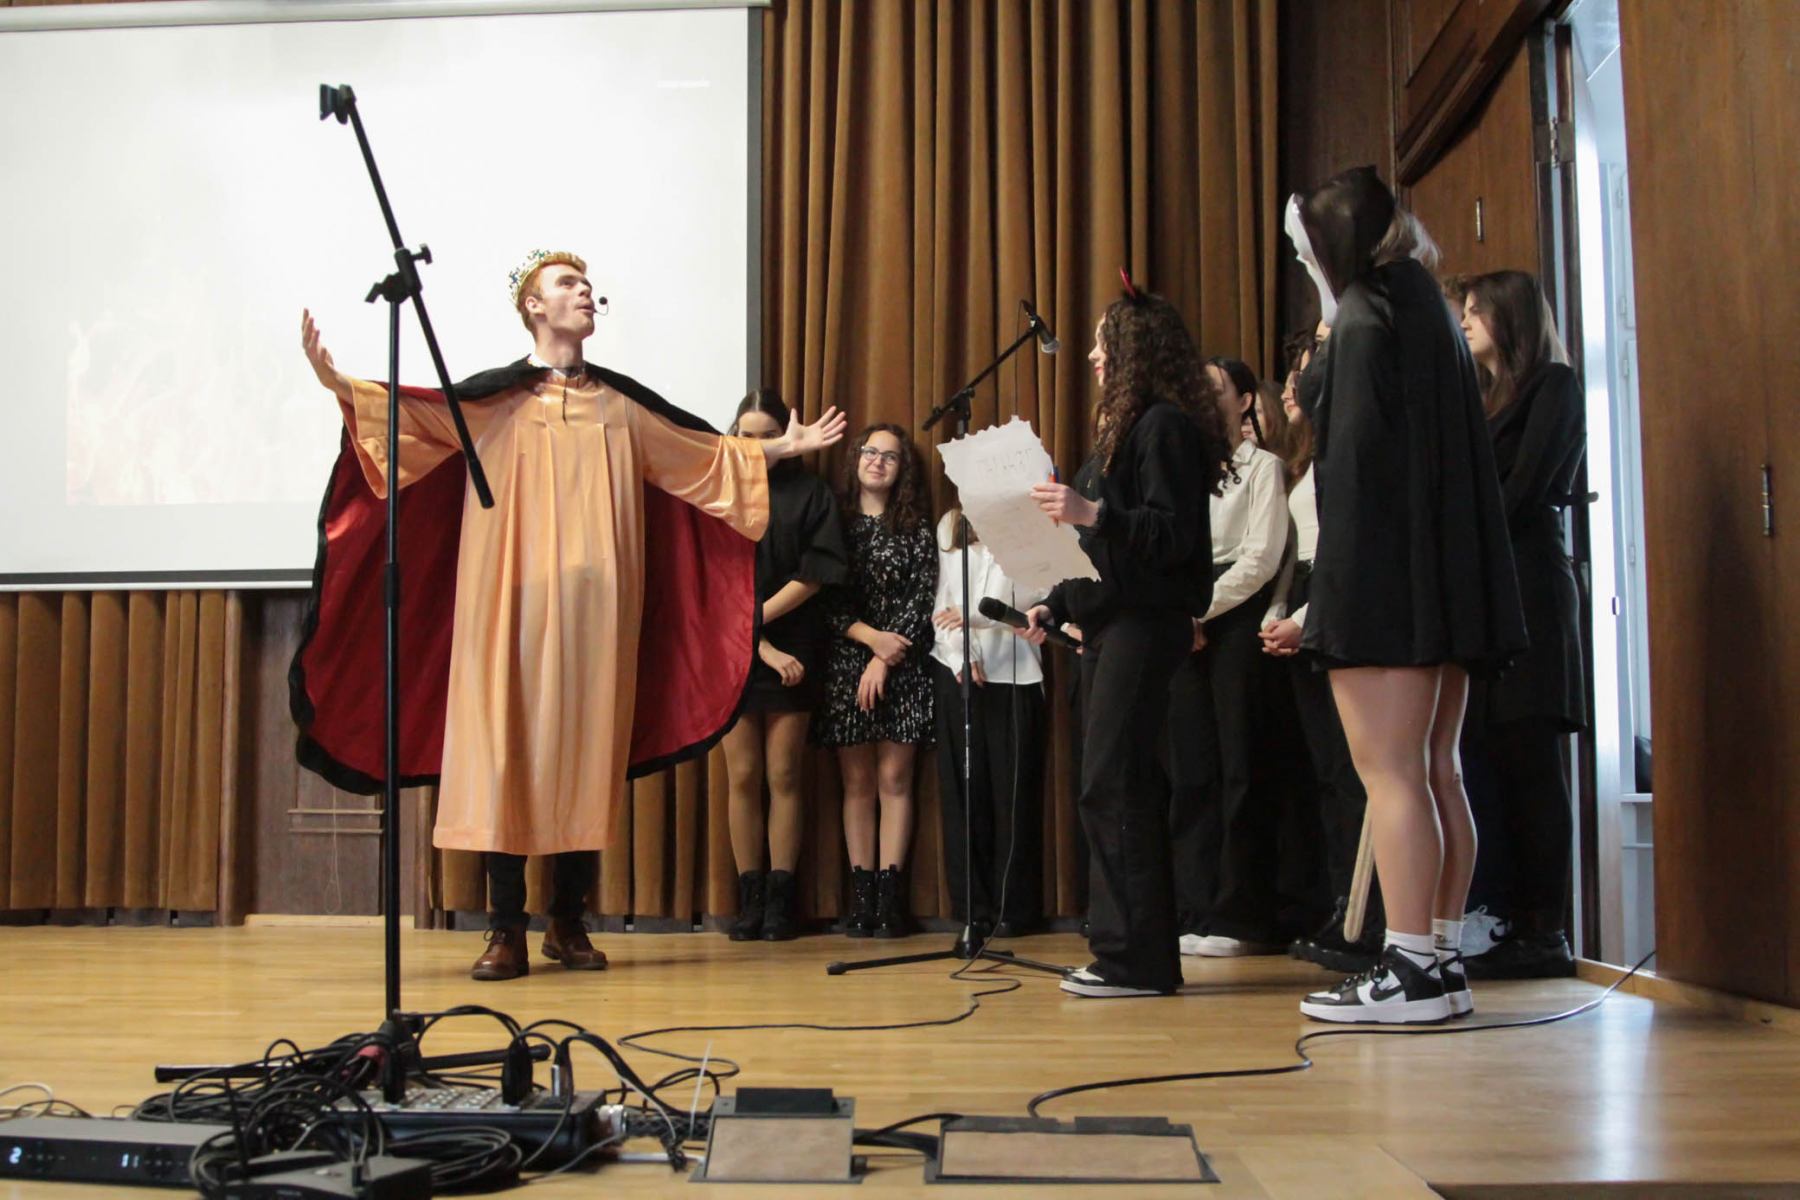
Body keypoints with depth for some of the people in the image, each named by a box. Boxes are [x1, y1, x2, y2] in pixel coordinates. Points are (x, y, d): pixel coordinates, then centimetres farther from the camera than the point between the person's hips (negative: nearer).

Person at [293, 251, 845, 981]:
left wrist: (780, 448, 22)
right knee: (508, 745, -6)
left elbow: (705, 457, 22)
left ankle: (569, 924, 13)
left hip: (595, 608, 3)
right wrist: (338, 385, -21)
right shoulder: (494, 398, 6)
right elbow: (409, 417, -6)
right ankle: (506, 933, 0)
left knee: (588, 751, 2)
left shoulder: (621, 404, 15)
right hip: (515, 604, -3)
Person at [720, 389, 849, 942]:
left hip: (794, 650, -1)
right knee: (743, 776, 0)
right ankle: (750, 898, 6)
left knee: (784, 775, 0)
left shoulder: (811, 493, 5)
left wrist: (757, 618, -11)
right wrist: (762, 646, -9)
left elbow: (819, 570, -4)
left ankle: (781, 898, 3)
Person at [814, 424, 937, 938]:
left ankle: (890, 896, -2)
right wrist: (871, 636, -12)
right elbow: (825, 599, 1)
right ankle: (861, 896, 3)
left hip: (901, 666, -1)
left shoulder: (916, 528, 7)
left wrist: (883, 661, -10)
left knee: (894, 779, -3)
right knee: (857, 782, 2)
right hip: (845, 664, 1)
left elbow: (922, 599, -1)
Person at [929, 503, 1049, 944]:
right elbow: (940, 601, 9)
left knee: (1012, 791, -3)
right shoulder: (949, 525, 14)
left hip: (1013, 672, -3)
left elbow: (1036, 596, -9)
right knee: (963, 789, 2)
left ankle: (1014, 909, 4)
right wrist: (959, 655, -5)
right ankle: (973, 908, 8)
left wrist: (974, 615, -20)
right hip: (955, 671, 3)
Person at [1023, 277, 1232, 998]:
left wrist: (1091, 513, -27)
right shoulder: (1126, 429, 21)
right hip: (1108, 623, 10)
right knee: (1114, 788, 9)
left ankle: (1138, 959, -8)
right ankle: (1126, 952, 14)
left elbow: (1173, 535, -18)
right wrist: (1055, 605, 19)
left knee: (1112, 787, -12)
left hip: (1145, 625, -10)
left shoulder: (1166, 426, -8)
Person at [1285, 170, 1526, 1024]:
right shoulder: (1426, 312, 20)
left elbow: (1355, 456, -16)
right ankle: (1442, 960, 12)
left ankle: (1411, 971, -8)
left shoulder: (1366, 319, -8)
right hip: (1445, 583, 10)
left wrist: (1336, 593, -16)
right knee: (1435, 774, 9)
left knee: (1390, 775, -9)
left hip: (1385, 578, -9)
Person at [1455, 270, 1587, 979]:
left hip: (1526, 587, -8)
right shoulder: (1489, 397, 25)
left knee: (1529, 763, -10)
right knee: (1500, 766, 3)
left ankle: (1544, 934, -8)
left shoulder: (1552, 384, 2)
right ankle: (1520, 924, 4)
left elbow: (1524, 490, -9)